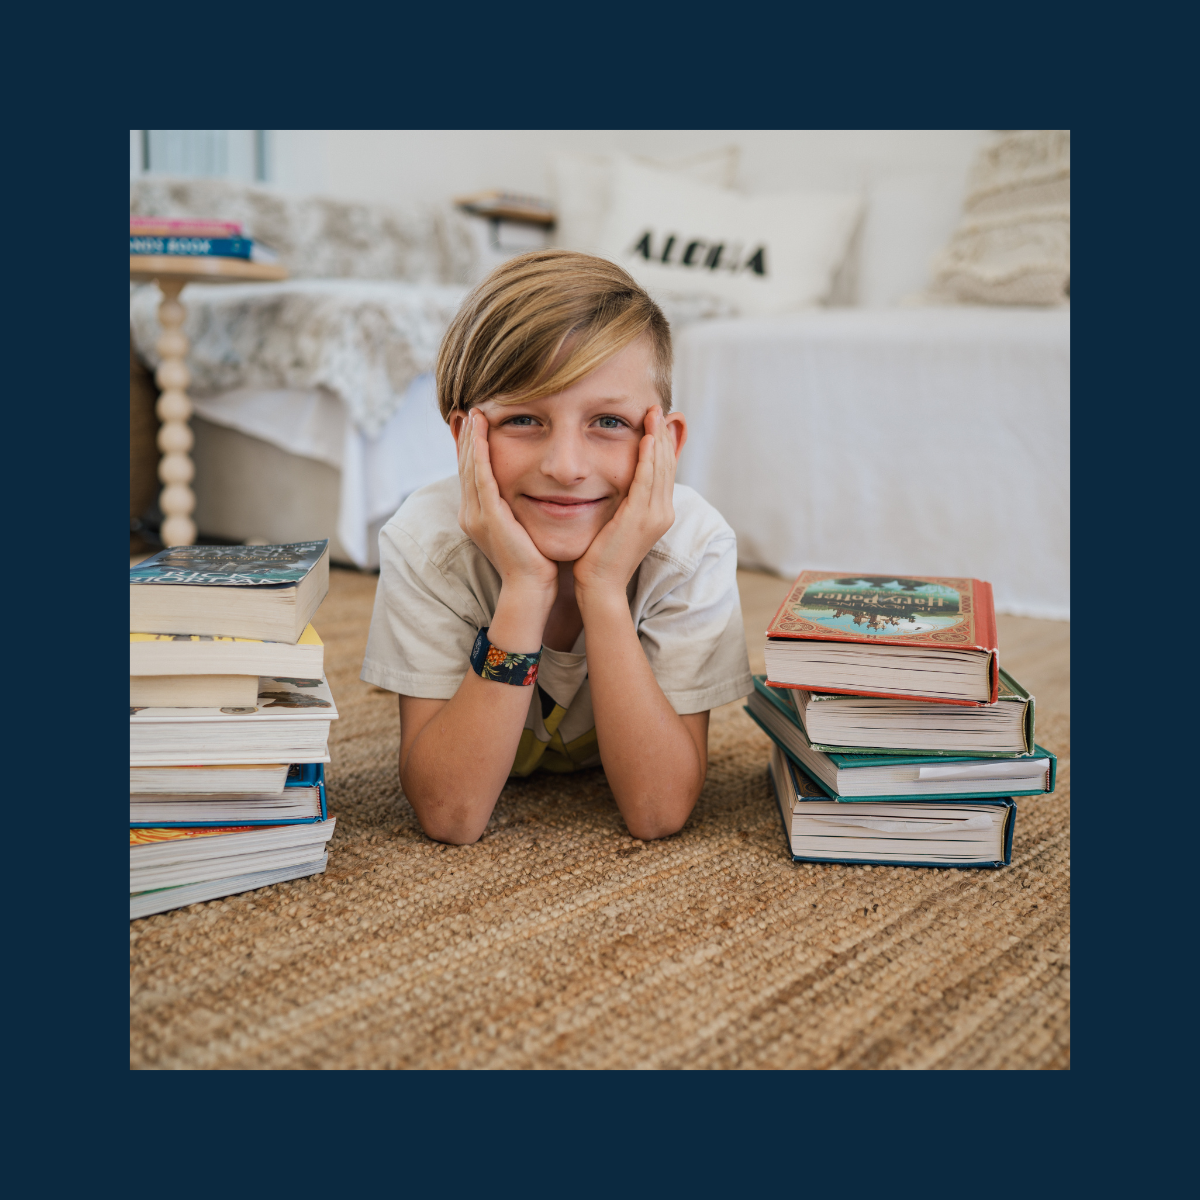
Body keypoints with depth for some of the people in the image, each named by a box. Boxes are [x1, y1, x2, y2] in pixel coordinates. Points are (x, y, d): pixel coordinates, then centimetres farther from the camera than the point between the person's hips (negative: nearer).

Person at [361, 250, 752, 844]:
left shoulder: (693, 544, -34)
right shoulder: (425, 541, -35)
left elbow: (658, 813, -37)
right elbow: (448, 814, -39)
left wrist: (604, 589, -46)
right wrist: (524, 590, -48)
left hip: (616, 773, 0)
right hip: (484, 770, 0)